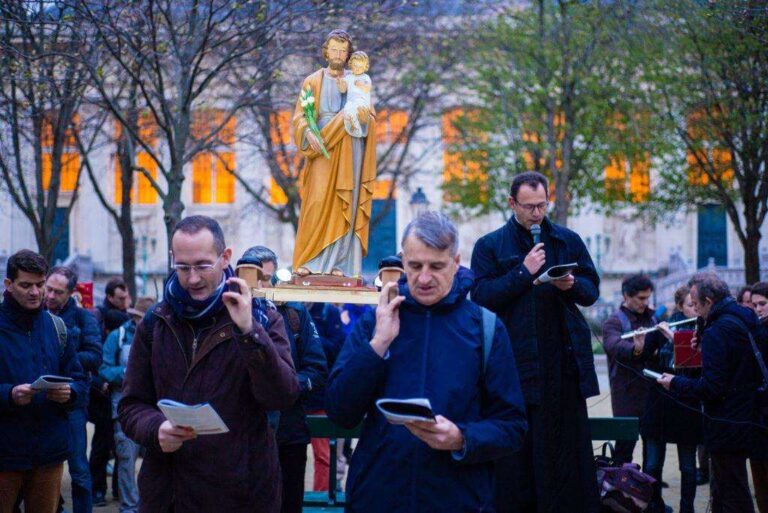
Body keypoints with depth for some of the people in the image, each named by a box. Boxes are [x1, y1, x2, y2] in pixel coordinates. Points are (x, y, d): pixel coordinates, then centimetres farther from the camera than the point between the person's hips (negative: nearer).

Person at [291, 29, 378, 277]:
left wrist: (365, 118, -16)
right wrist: (308, 132, -19)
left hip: (349, 153, 2)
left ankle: (337, 262, -3)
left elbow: (371, 121, 8)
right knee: (317, 201, -13)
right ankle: (307, 260, -13)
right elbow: (299, 116, 2)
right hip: (322, 149, -2)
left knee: (344, 206, -2)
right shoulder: (313, 82, 9)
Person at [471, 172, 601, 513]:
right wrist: (524, 272, -13)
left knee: (567, 443, 3)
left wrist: (573, 285, -10)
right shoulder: (490, 246, 5)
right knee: (518, 448, -2)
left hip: (563, 359, 2)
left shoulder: (568, 241, 13)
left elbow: (592, 289, 13)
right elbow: (481, 296, -6)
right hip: (516, 362, -2)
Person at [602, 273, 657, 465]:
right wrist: (635, 349, -48)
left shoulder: (653, 317, 13)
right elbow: (613, 345, -27)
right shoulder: (614, 321, -7)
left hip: (652, 389, 6)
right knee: (626, 440, -4)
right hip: (628, 391, -6)